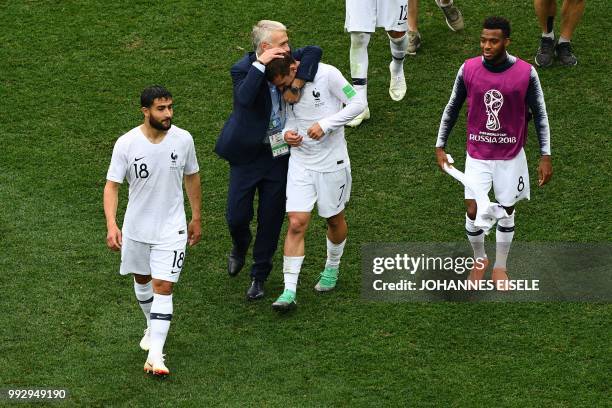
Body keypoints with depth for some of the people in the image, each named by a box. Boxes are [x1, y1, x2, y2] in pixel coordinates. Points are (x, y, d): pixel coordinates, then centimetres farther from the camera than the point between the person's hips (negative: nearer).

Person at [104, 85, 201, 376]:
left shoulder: (183, 139, -10)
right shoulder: (126, 144, -15)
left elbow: (191, 177, 6)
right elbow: (112, 185, -11)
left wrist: (196, 218, 12)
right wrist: (111, 225, -23)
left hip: (171, 229, -1)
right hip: (136, 228, 1)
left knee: (163, 287, -10)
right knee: (141, 279, 20)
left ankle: (155, 355, -13)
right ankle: (153, 327, 48)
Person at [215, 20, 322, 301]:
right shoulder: (242, 69, -17)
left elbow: (313, 52, -14)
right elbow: (244, 99, -35)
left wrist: (296, 84, -22)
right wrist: (260, 65, -37)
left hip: (279, 153, 3)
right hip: (247, 154, -3)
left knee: (271, 219, 8)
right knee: (237, 217, 2)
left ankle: (259, 276, 24)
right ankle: (240, 247, 39)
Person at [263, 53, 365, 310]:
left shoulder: (327, 74, -16)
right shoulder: (287, 86, 0)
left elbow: (357, 104, -12)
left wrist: (325, 125, -21)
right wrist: (287, 133, -7)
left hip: (332, 162, -3)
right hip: (300, 162, 3)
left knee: (334, 219, 14)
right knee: (296, 224, -6)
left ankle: (332, 268, 41)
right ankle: (289, 291, -6)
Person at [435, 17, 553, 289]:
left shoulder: (526, 73, -14)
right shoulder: (468, 70, -10)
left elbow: (539, 114, -4)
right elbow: (452, 109, 4)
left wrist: (545, 157, -6)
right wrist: (440, 147, 3)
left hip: (511, 156, 0)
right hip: (477, 154, 1)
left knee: (506, 210, 11)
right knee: (473, 211, -4)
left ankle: (500, 267, 31)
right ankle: (480, 260, 24)